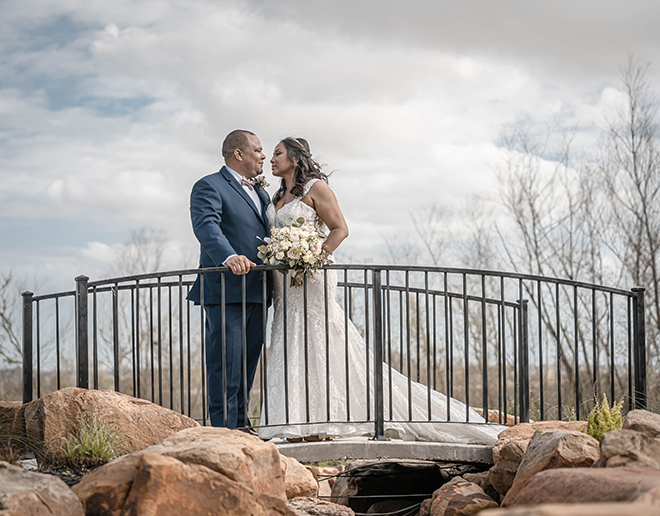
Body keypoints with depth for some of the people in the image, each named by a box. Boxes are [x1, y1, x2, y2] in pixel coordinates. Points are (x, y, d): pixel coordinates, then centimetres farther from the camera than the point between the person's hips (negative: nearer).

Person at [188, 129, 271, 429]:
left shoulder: (261, 194, 24)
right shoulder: (209, 187, -4)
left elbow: (270, 235, 27)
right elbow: (207, 226, -21)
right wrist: (229, 257, -38)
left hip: (257, 293, 8)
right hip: (226, 292, -8)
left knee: (248, 364, 11)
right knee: (225, 365, -8)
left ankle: (242, 425, 17)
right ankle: (224, 428, -7)